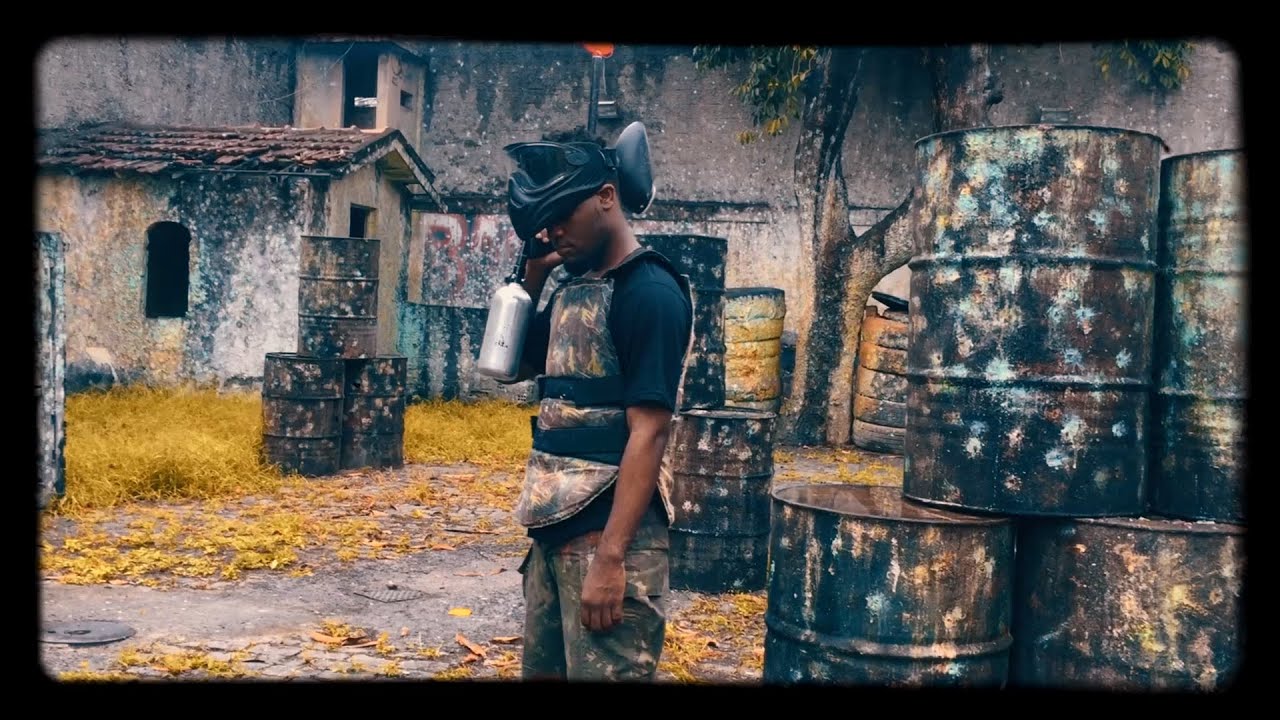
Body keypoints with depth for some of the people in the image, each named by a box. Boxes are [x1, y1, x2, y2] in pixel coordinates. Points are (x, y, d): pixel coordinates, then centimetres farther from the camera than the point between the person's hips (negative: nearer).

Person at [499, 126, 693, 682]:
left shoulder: (649, 292, -13)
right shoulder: (573, 288, 12)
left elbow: (648, 432, -18)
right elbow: (516, 364, 24)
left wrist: (610, 556, -22)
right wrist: (534, 274, 9)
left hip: (608, 531, -8)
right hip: (554, 527, 9)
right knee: (542, 671, 17)